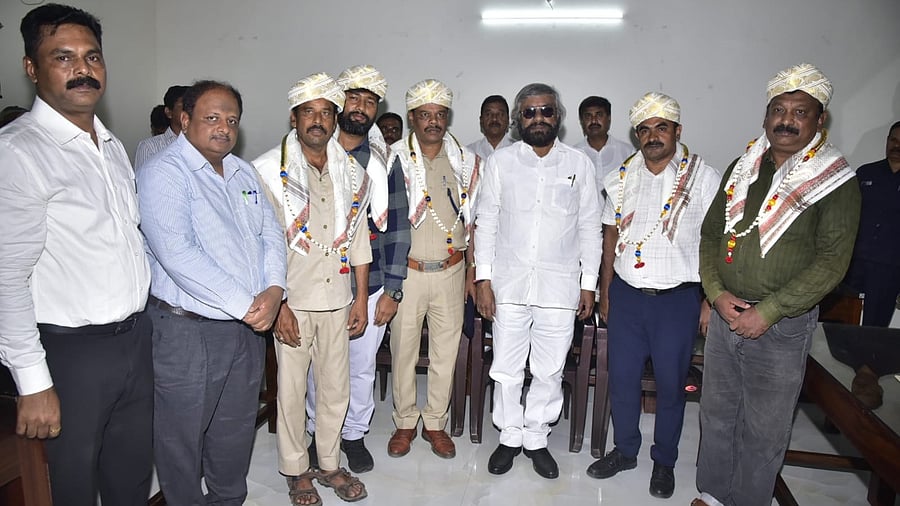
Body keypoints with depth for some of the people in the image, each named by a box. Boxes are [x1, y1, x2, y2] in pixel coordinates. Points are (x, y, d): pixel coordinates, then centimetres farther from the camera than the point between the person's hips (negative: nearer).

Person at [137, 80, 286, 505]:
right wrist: (245, 305, -21)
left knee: (237, 430, 20)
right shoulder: (165, 172, -12)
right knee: (183, 435, 10)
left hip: (249, 326, 7)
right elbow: (178, 254, -23)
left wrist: (274, 289, -9)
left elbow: (270, 234, 10)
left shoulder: (244, 173, 11)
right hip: (189, 330, -7)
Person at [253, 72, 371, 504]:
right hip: (292, 301, -3)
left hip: (337, 300, 4)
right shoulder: (269, 170, -6)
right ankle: (296, 469, 29)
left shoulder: (352, 172, 6)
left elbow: (359, 238, 9)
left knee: (335, 388, 13)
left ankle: (329, 463, 33)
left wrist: (361, 299, 8)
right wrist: (277, 303, -14)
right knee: (291, 389, 9)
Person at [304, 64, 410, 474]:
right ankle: (319, 432, 37)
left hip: (370, 285, 1)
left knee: (362, 367, 13)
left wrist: (392, 289, -2)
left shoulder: (385, 160, 3)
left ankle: (355, 433, 36)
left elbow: (397, 226, 2)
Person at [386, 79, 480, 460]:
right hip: (405, 271, -2)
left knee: (446, 351, 10)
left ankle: (435, 423, 28)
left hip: (450, 270, 2)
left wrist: (473, 270, 6)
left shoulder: (466, 161, 4)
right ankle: (405, 423, 28)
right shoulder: (394, 158, -3)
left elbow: (472, 219, 8)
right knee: (403, 350, 8)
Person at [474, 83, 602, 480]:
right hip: (509, 283, 0)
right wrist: (483, 278, -4)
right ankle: (510, 437, 28)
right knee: (507, 369, 9)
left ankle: (536, 438, 29)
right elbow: (486, 221, 2)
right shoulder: (501, 161, 3)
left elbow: (590, 227, 6)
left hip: (560, 286, 1)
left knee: (549, 372, 9)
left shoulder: (579, 163, 4)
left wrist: (589, 283, 3)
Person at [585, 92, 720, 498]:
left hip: (678, 297, -3)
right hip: (626, 294, 3)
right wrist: (605, 291, 9)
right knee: (621, 377, 11)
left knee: (670, 384, 9)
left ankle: (664, 461, 29)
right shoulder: (622, 177, 6)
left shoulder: (703, 176, -4)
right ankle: (625, 450, 32)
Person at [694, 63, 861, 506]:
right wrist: (717, 293, -7)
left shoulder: (836, 181, -7)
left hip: (782, 324, -4)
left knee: (763, 428, 9)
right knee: (716, 413, 16)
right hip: (725, 314, 4)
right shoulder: (742, 169, 7)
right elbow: (710, 233, 7)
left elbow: (831, 262, -13)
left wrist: (767, 312, -18)